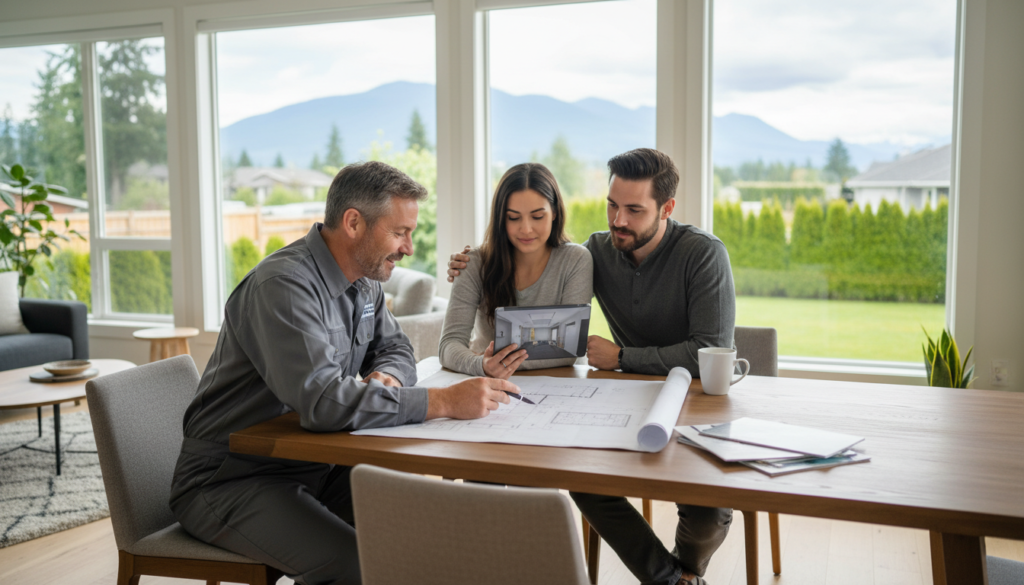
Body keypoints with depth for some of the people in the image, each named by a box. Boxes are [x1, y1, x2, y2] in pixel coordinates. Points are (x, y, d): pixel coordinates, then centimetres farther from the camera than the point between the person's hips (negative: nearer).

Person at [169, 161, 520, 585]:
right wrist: (445, 402, -34)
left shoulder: (363, 283, 4)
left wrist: (386, 375, -9)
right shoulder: (283, 285, -25)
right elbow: (322, 400, -35)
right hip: (231, 482, -8)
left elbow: (395, 347, 16)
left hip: (313, 466, 8)